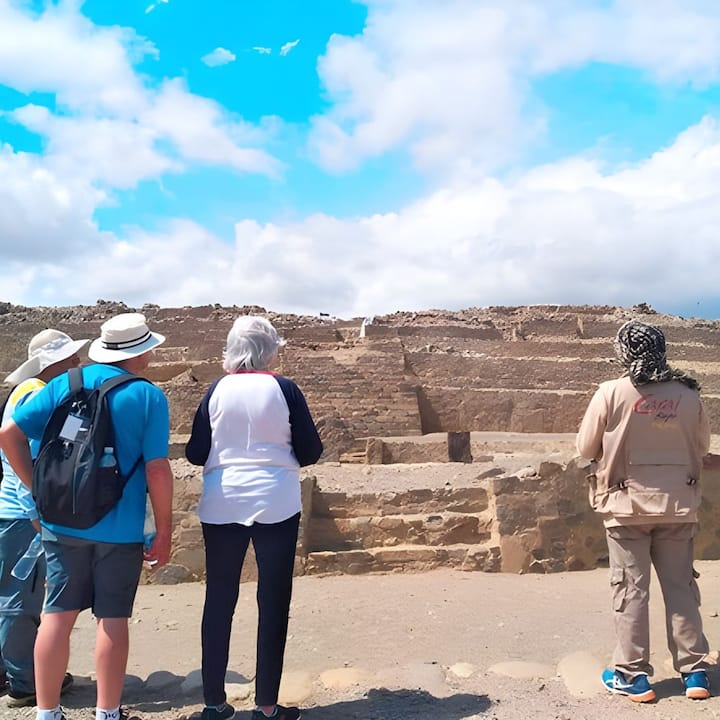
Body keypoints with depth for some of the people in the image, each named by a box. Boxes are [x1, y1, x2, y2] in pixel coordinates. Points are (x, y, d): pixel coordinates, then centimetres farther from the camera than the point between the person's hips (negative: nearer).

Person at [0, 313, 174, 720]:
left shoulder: (64, 385, 2)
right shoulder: (148, 396, -9)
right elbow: (157, 470, -12)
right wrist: (164, 533, -4)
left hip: (63, 522, 4)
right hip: (120, 528, -3)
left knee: (58, 615, 12)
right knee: (113, 618, 7)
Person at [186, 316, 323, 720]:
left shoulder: (217, 391, 1)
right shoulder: (283, 389, -5)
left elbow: (195, 454, 3)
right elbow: (311, 452, -3)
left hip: (221, 505, 3)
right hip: (275, 504, -2)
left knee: (219, 601, 11)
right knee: (273, 602, 7)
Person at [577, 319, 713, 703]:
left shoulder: (611, 393, -12)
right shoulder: (688, 395, -3)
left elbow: (586, 448, -4)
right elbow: (702, 446, 11)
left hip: (628, 504, -3)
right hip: (677, 505, 3)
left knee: (630, 589, 7)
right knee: (681, 587, 14)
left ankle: (632, 675, 13)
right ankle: (694, 672, 22)